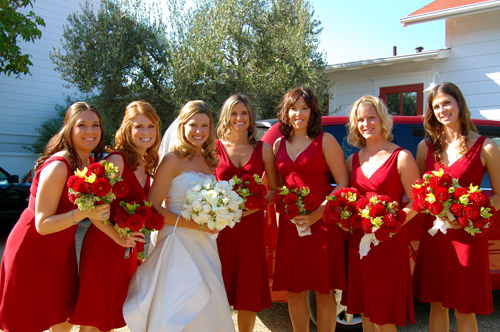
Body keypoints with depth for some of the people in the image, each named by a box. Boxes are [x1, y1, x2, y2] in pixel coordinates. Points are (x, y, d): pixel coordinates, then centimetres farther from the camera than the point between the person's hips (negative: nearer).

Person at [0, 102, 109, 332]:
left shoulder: (90, 163, 0)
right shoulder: (58, 167, -24)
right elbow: (42, 224, -24)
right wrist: (84, 213, -36)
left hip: (60, 251, 7)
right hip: (32, 251, -7)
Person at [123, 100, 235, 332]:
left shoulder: (209, 161, 10)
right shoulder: (173, 160, -9)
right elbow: (152, 208, -14)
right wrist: (192, 224, -19)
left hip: (205, 246, 6)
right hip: (178, 244, -6)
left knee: (207, 310, 14)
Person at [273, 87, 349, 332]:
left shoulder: (325, 141, -1)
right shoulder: (279, 144, 13)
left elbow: (343, 184, -7)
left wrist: (316, 215, -16)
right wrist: (283, 213, 3)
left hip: (323, 222, -4)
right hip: (290, 224, 4)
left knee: (324, 291, 5)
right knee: (294, 291, 10)